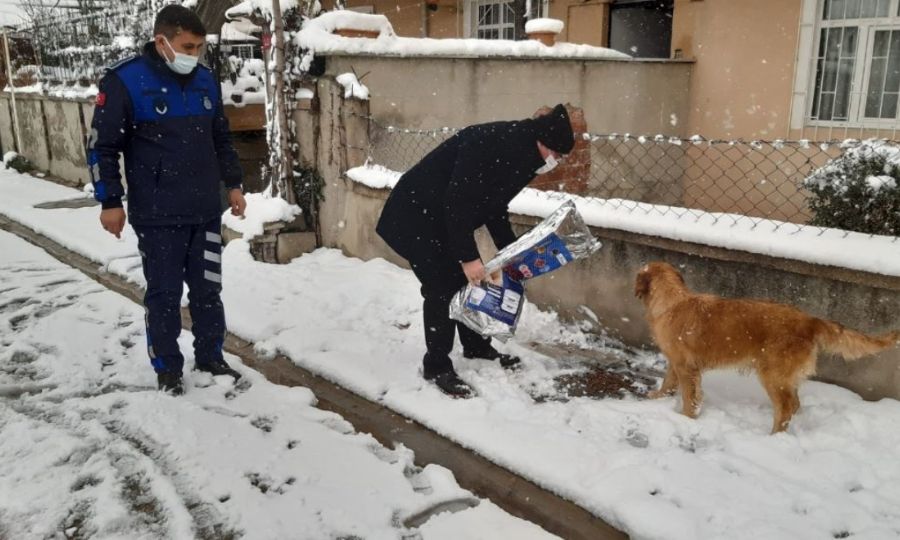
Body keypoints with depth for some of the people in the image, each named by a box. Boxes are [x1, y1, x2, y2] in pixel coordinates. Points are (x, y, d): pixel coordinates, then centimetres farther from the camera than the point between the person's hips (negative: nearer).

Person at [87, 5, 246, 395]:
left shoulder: (206, 81, 6)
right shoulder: (124, 82, -11)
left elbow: (221, 139, 18)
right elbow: (102, 146, -7)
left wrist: (233, 184, 17)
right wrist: (110, 201, -8)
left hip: (206, 211, 5)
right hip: (157, 217, -4)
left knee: (208, 290, 12)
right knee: (164, 294, 6)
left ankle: (210, 357, 28)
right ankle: (167, 367, 22)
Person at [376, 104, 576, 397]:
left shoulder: (521, 156, 1)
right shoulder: (488, 143, -30)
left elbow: (494, 207, 10)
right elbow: (457, 201, -32)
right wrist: (467, 256, -29)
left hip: (446, 220, 9)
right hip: (416, 216, -9)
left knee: (469, 282, 12)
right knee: (442, 289, -10)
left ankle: (477, 348, 29)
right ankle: (436, 367, 3)